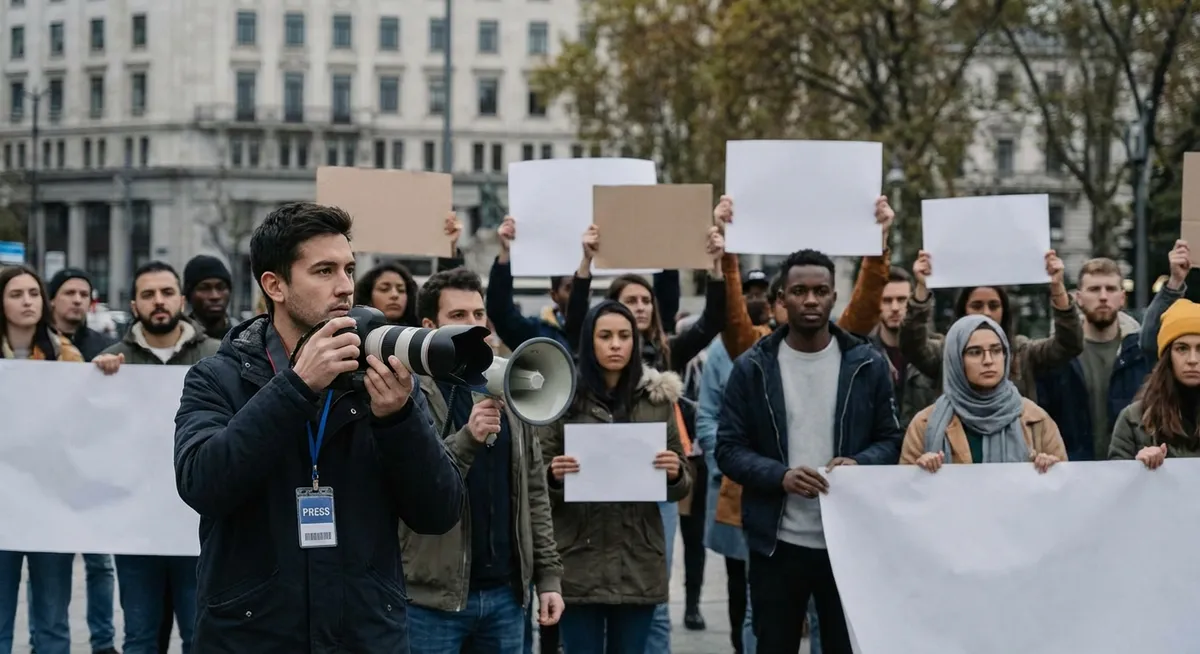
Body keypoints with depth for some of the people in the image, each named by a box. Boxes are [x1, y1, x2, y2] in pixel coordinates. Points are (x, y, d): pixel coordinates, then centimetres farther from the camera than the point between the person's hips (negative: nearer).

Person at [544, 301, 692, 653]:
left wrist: (675, 474, -13)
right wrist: (554, 476, -17)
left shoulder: (658, 398, 5)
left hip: (639, 561, 1)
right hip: (579, 561, -1)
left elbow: (680, 487, 9)